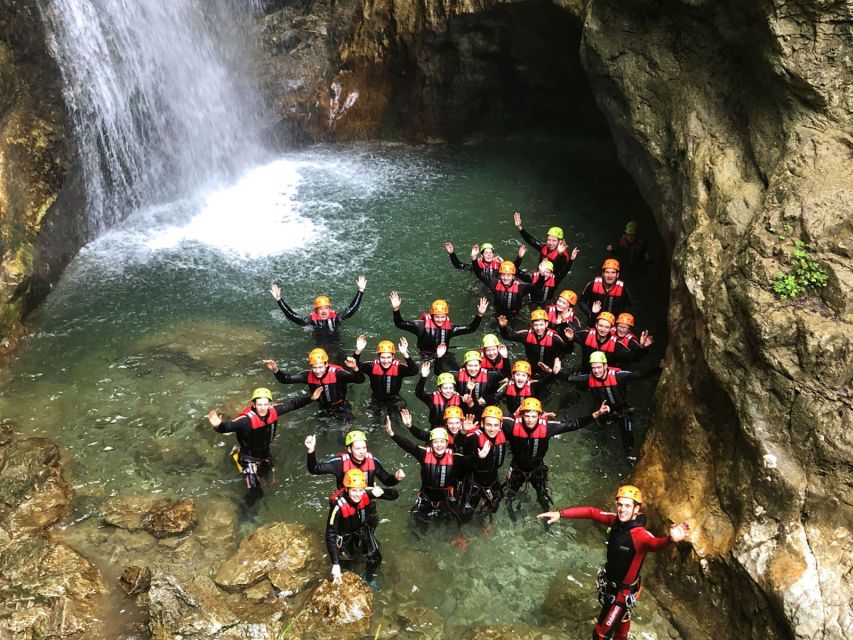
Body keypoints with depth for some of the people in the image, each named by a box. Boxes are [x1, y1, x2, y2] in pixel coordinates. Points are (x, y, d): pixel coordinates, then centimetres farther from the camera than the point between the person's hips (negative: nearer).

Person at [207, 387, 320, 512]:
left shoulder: (273, 411, -20)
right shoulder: (247, 419, -35)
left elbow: (292, 404, -7)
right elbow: (229, 426, -47)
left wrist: (310, 398, -8)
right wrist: (218, 425, -68)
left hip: (265, 455, 6)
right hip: (249, 459, -6)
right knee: (254, 491, -9)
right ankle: (246, 512, 21)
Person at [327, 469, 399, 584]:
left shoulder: (367, 493, -31)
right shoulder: (338, 506, -39)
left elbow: (395, 495, -27)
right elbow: (330, 534, -36)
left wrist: (381, 492, -50)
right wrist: (335, 565, -40)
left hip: (362, 529, 2)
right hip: (345, 534, -2)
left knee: (375, 559, -6)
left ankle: (369, 580, 24)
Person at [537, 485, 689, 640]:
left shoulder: (640, 534, -35)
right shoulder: (616, 520, -16)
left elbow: (656, 544, -56)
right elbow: (590, 512, -9)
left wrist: (670, 539, -79)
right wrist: (560, 513, -15)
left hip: (623, 592, -6)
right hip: (609, 584, 6)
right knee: (621, 620, 34)